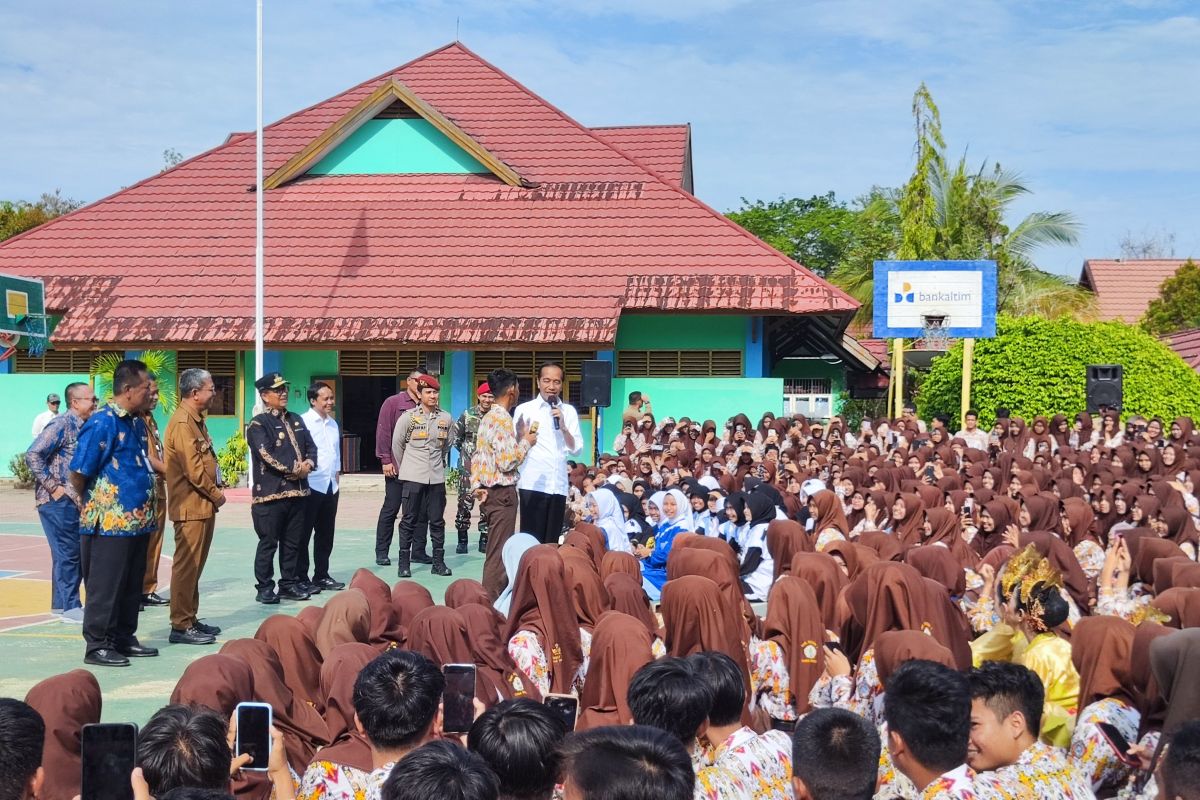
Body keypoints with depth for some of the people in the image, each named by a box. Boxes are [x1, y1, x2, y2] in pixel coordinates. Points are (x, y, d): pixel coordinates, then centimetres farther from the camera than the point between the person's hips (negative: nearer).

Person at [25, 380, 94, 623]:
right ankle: (70, 606, 2)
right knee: (67, 552, -4)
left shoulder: (83, 427, 11)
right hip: (58, 501, -8)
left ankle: (61, 602, 22)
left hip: (75, 500, 8)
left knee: (73, 552, 12)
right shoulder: (61, 425, -13)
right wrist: (53, 487, -18)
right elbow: (32, 456, -20)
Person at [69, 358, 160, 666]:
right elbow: (78, 473, -14)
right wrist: (91, 502, 3)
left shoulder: (137, 422, 10)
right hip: (109, 523, -8)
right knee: (105, 587, 0)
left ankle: (124, 638, 25)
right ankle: (98, 646, 9)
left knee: (132, 586, 15)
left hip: (137, 521, 8)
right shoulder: (102, 423, -16)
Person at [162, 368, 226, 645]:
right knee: (187, 565, -6)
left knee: (195, 565, 15)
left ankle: (190, 619, 23)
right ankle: (181, 625, -1)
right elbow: (193, 468, -21)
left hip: (203, 505, 10)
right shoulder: (182, 422, -16)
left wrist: (217, 485, 5)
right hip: (191, 505, -10)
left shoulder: (196, 420, 16)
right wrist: (216, 494, -11)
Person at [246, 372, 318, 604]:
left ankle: (289, 584, 21)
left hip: (298, 491, 7)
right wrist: (294, 469, -15)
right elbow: (266, 454, -16)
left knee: (293, 542, 12)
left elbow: (311, 446, 15)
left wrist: (308, 464, -6)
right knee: (268, 543, -1)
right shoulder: (258, 424, -5)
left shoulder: (296, 420, 18)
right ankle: (265, 588, 6)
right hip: (270, 493, -7)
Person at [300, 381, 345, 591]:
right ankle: (301, 577, 6)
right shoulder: (303, 422, -9)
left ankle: (322, 575, 20)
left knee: (326, 534, 12)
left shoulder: (333, 424, 15)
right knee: (304, 533, 1)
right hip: (311, 485, -7)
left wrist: (337, 471, 13)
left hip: (331, 485, 7)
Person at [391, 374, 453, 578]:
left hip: (437, 477, 3)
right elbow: (397, 444, 5)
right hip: (412, 478, -3)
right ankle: (403, 564, 6)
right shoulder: (408, 417, -4)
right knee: (409, 521, 1)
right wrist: (403, 468, 12)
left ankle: (438, 562, 13)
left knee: (437, 521, 6)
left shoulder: (445, 418, 5)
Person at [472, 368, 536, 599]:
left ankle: (489, 599, 22)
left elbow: (477, 456, 14)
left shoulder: (488, 417, 13)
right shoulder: (503, 419, -16)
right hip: (503, 493, -10)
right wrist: (526, 442, -8)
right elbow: (507, 462, -21)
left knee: (495, 551, 16)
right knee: (499, 554, -6)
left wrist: (476, 485, 8)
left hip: (489, 491, 10)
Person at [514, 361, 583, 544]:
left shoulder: (569, 411, 12)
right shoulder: (524, 410, 3)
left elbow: (577, 450, 8)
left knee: (552, 542, 7)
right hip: (532, 485, -3)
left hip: (559, 485, 3)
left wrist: (563, 426, -7)